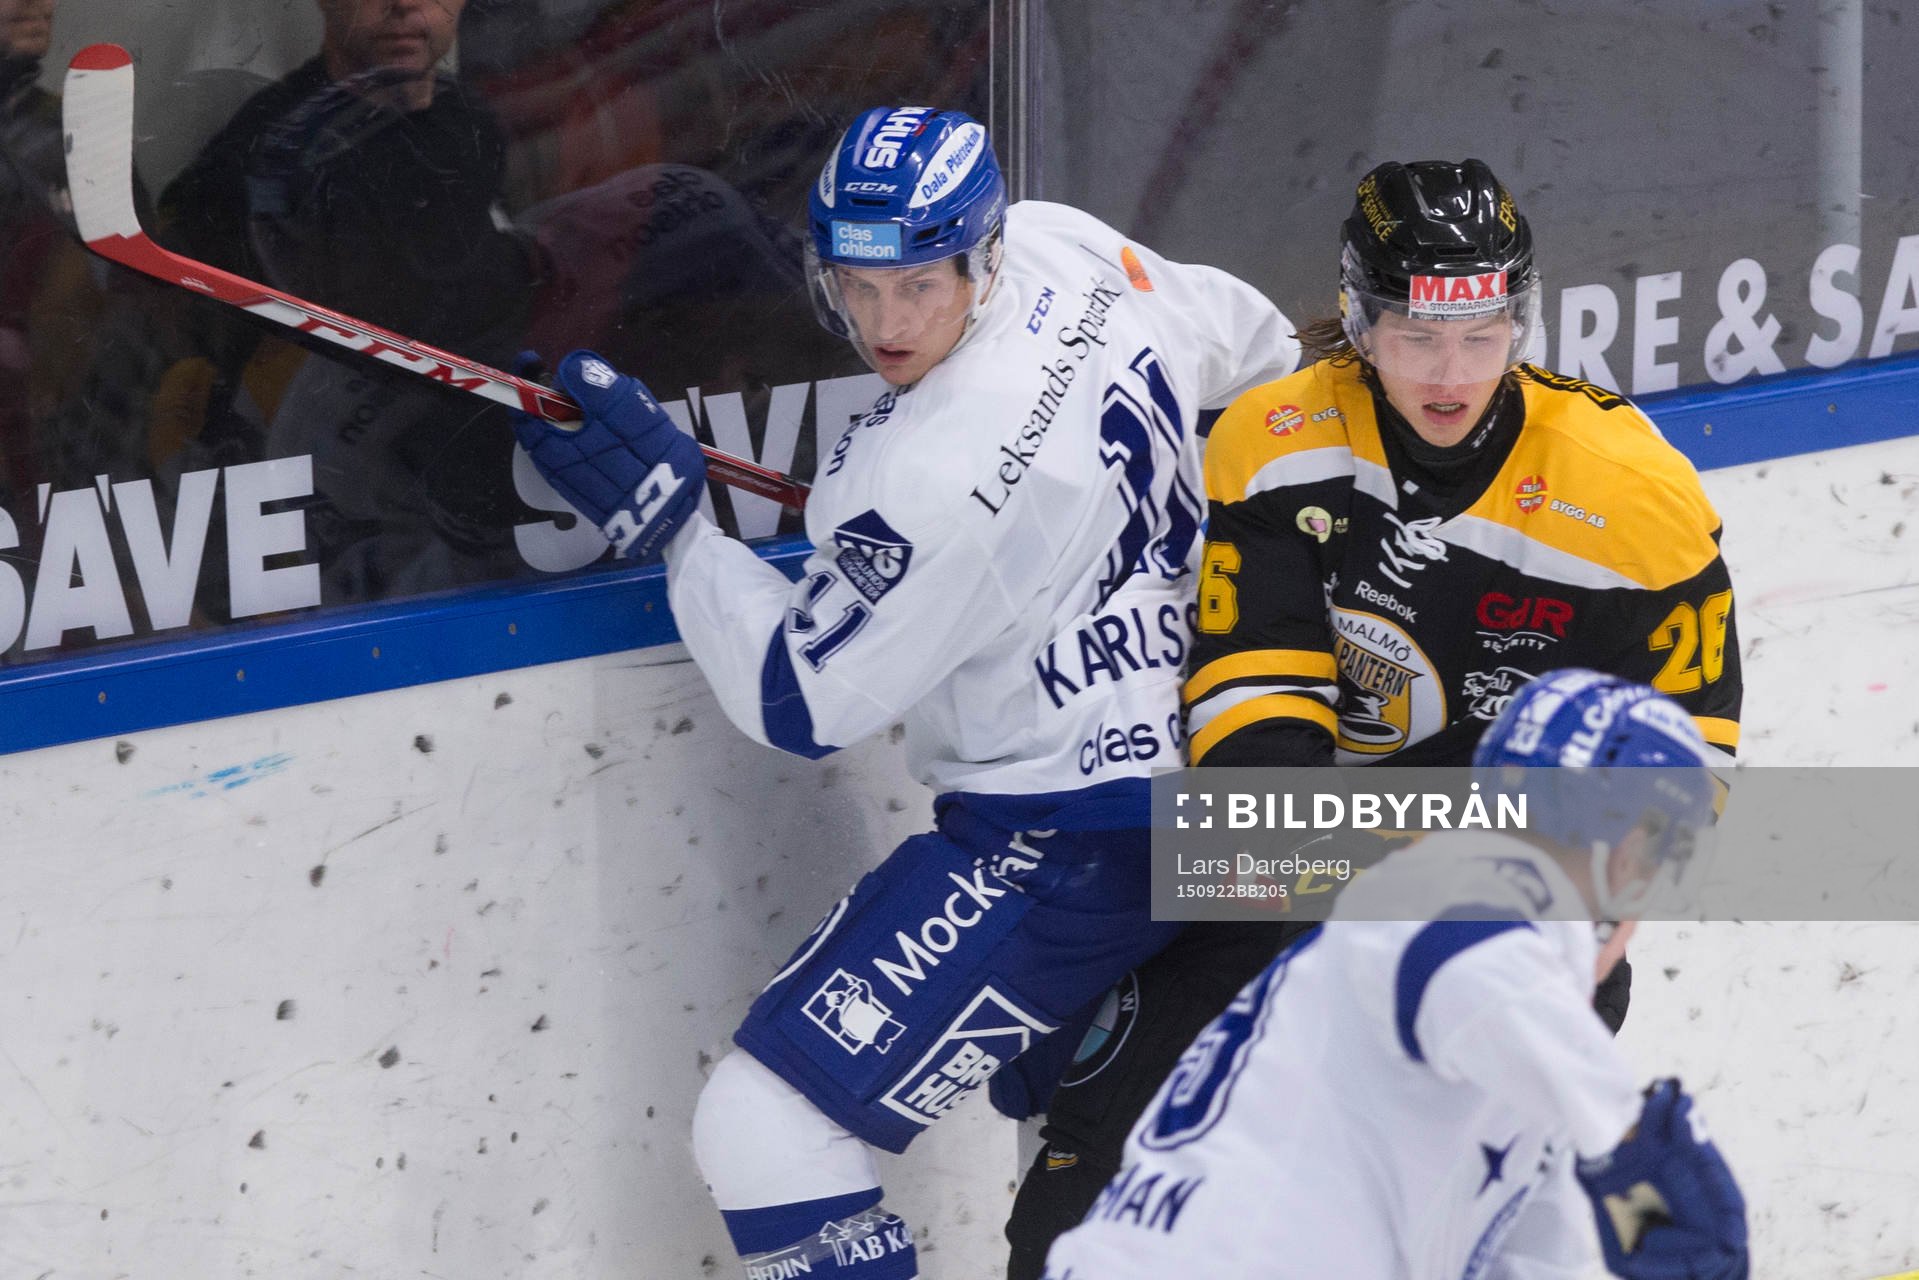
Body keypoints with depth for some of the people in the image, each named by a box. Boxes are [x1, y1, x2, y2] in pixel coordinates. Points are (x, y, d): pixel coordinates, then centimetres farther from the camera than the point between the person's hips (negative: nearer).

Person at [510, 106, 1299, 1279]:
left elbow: (800, 703, -17)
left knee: (767, 1130, -13)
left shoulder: (943, 477, -29)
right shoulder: (1066, 249, -5)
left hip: (1064, 847, -10)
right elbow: (1247, 344, 16)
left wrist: (669, 524, -13)